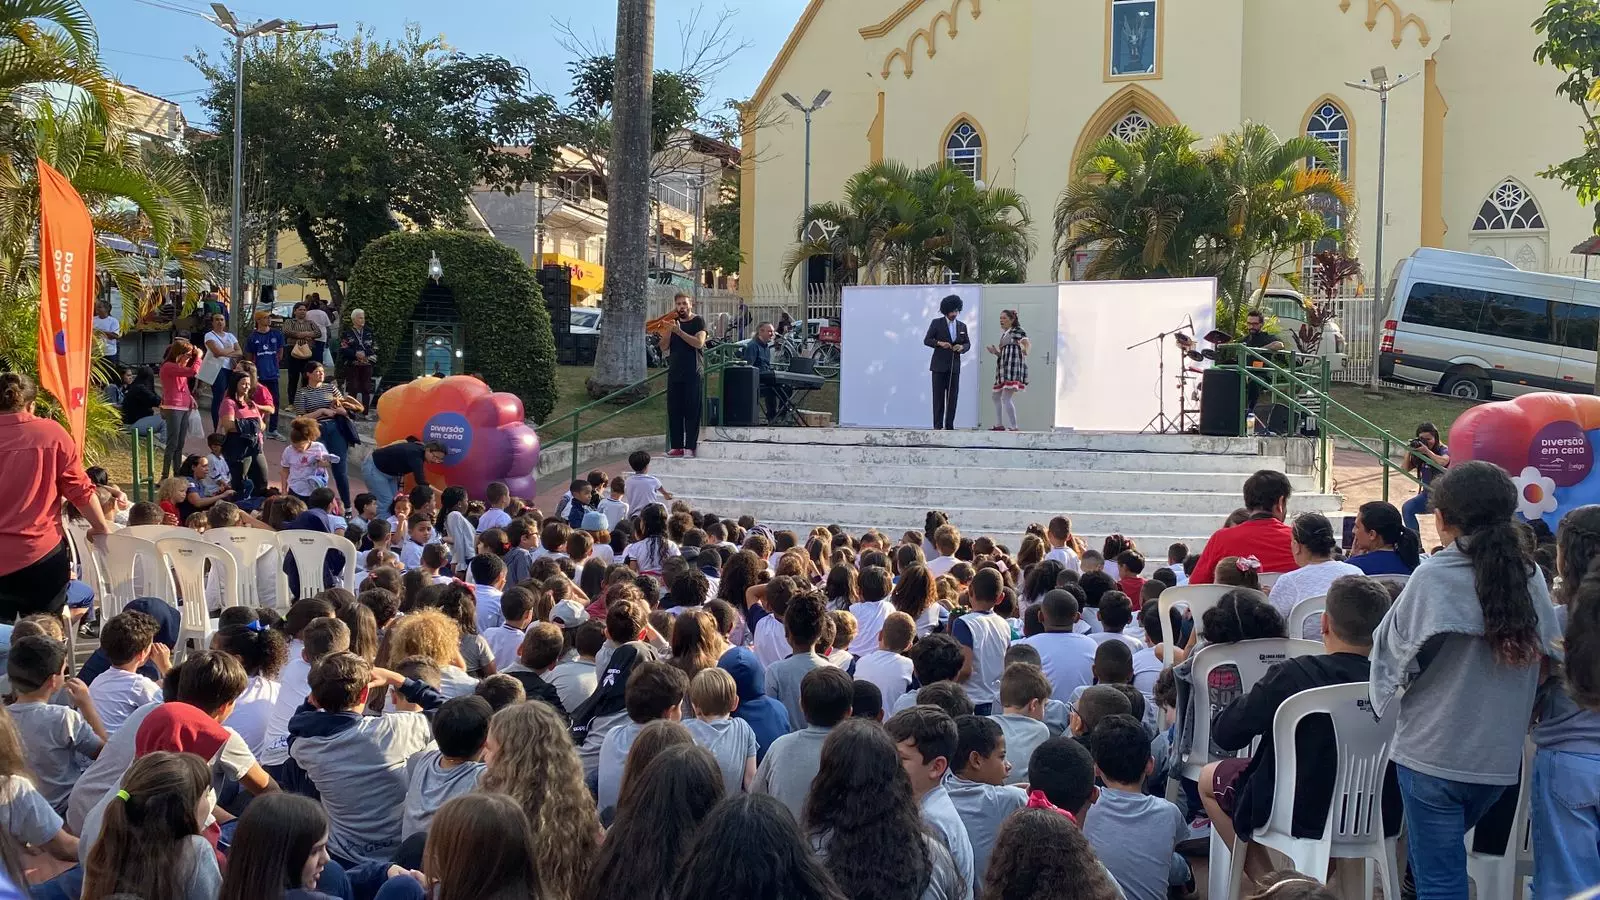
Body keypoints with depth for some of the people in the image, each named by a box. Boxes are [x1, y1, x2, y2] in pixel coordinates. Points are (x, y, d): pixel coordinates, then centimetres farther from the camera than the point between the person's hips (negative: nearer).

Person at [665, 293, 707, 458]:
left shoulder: (698, 321, 0)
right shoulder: (674, 321, 15)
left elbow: (699, 342, -15)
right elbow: (665, 346, 7)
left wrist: (679, 332, -19)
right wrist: (669, 330, -8)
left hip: (693, 373, -5)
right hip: (674, 372, 5)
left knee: (692, 410, -5)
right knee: (674, 409, 4)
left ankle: (690, 446, -4)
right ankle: (676, 446, 8)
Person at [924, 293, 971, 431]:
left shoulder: (962, 326, 11)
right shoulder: (936, 323, 0)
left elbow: (968, 343, 15)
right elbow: (926, 340, -2)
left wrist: (962, 347, -8)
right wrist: (939, 343, -19)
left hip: (954, 366, 3)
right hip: (939, 365, -3)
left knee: (953, 396, 1)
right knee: (938, 396, -3)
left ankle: (949, 426, 4)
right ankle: (938, 426, -1)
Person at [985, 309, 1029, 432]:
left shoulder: (1017, 331, -3)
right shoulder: (1004, 334, 22)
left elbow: (1028, 343, -20)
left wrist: (1025, 350, -40)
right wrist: (995, 352, 9)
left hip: (1013, 367, -10)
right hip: (1003, 368, 10)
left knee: (1006, 398, -21)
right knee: (996, 397, 18)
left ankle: (1014, 427, -24)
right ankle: (999, 425, 27)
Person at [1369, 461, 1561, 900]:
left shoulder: (1433, 576, -14)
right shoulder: (1529, 576, 0)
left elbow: (1393, 647, -8)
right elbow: (1549, 652, 7)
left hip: (1433, 752, -5)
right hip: (1501, 757, 5)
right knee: (1437, 855, 26)